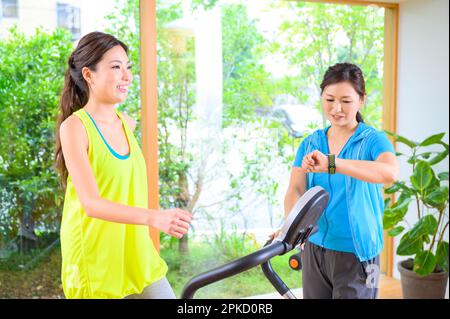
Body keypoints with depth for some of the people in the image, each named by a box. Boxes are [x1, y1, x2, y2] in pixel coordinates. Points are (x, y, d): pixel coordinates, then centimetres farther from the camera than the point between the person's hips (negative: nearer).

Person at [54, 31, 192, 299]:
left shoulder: (127, 123, 4)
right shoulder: (74, 126, -15)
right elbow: (91, 203, -24)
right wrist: (154, 217, -36)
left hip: (137, 255, 6)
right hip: (96, 264, -5)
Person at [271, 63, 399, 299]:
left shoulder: (372, 140, -8)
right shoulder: (310, 144, 4)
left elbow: (390, 172, -30)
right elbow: (296, 190, -8)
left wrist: (330, 163, -41)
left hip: (355, 254, -4)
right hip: (313, 249, 4)